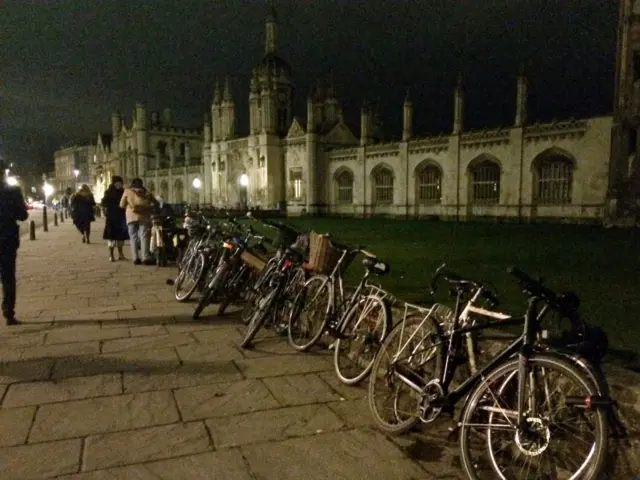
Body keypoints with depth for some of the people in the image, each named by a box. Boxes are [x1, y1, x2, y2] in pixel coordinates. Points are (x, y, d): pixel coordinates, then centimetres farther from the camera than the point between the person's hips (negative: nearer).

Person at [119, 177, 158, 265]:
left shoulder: (127, 191, 11)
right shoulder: (146, 193, 14)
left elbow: (122, 205, 8)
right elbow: (156, 203, 13)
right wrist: (150, 208, 26)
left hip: (131, 217, 0)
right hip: (143, 216, 0)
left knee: (133, 237, 5)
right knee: (144, 237, -3)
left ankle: (136, 258, -1)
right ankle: (145, 257, -13)